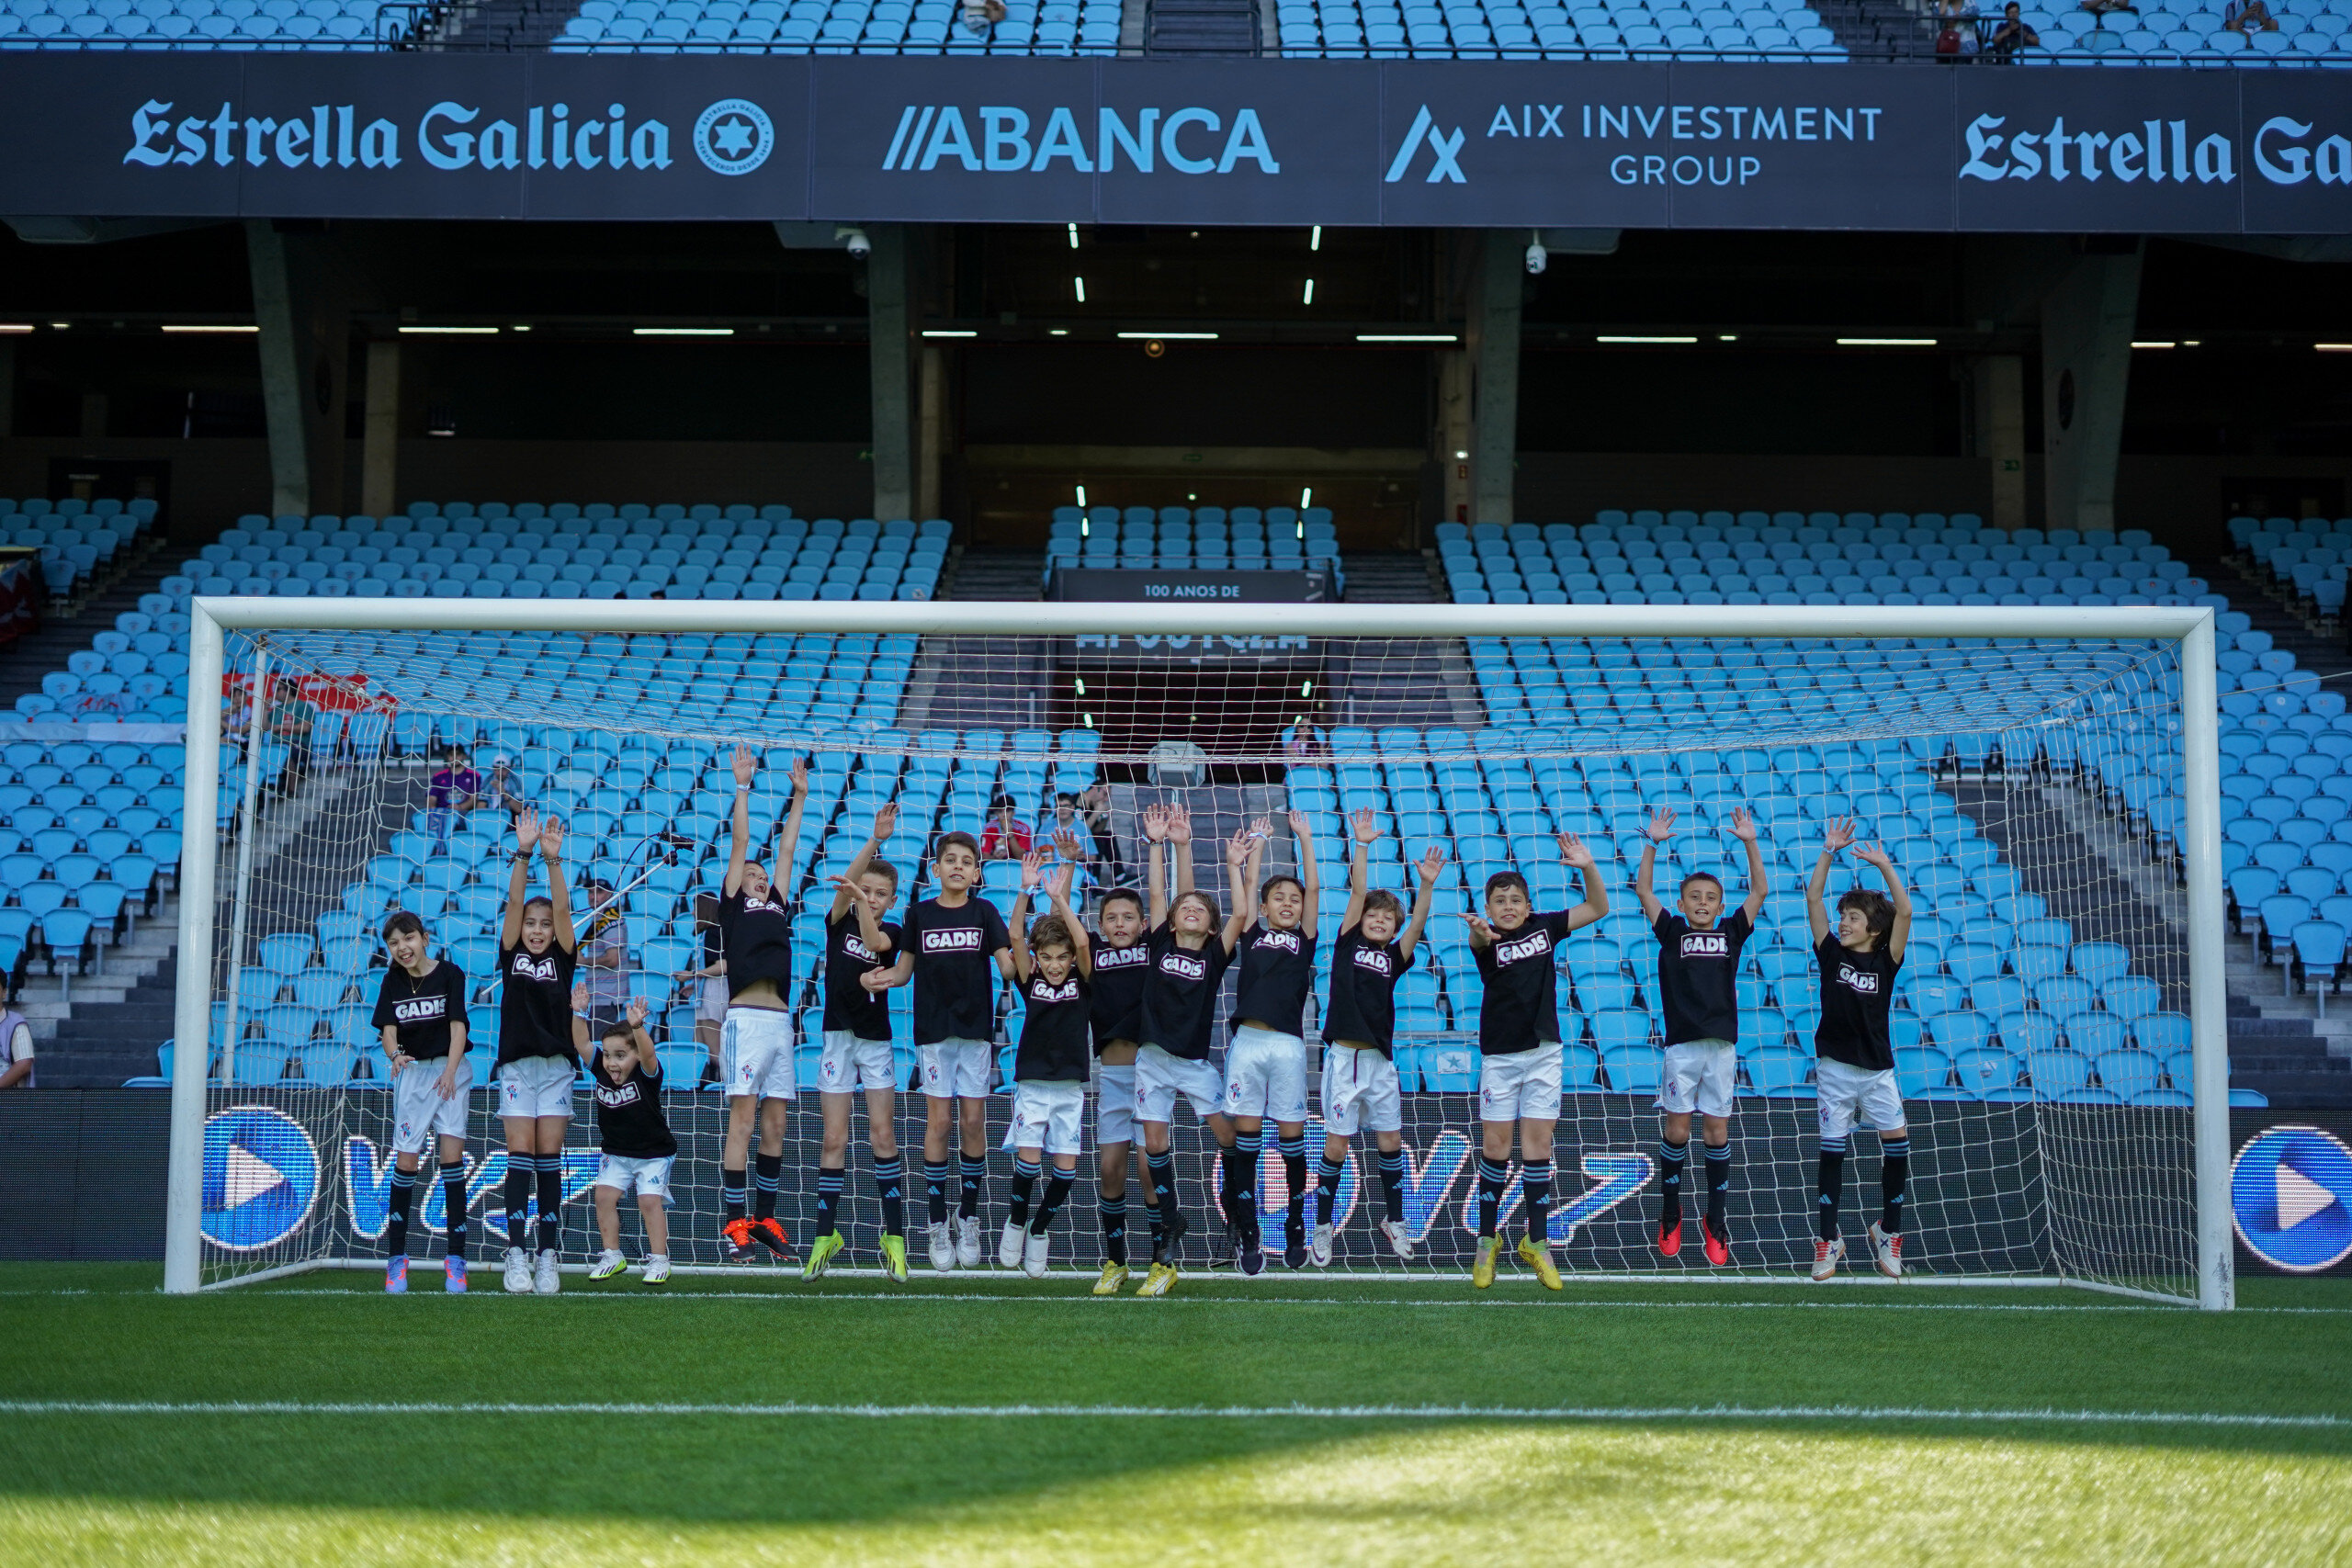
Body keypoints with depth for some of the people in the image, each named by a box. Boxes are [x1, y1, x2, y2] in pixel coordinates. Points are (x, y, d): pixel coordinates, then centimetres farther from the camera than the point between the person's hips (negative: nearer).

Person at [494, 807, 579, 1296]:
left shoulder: (562, 959, 7)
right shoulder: (512, 956, 7)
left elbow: (561, 908, -6)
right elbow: (514, 902, -3)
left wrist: (553, 859, -17)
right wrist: (524, 854, -14)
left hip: (556, 1066, 0)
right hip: (517, 1065, 0)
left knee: (549, 1156, 0)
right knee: (520, 1154, -7)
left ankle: (548, 1256, 0)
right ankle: (516, 1254, -11)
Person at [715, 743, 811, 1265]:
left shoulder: (779, 905, 23)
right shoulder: (733, 904, 11)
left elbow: (787, 849, 26)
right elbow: (739, 844, 10)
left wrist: (799, 797, 27)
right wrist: (743, 787, 10)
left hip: (781, 1021, 6)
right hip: (746, 1018, -6)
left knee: (774, 1125, 7)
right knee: (743, 1120, -9)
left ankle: (766, 1219, 14)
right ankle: (734, 1225, -9)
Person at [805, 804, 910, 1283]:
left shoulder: (893, 933, 1)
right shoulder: (840, 919, 1)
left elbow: (874, 941, -22)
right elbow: (845, 883, -19)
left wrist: (863, 904, -37)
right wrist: (874, 841, -32)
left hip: (877, 1040, 0)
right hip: (838, 1036, 0)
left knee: (882, 1136, -2)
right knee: (834, 1140, 0)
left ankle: (895, 1237, 2)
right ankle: (825, 1234, 7)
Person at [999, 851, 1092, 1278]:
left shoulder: (1082, 983, 1)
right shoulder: (1031, 982, 2)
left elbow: (1082, 942, -15)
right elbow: (1016, 937, -10)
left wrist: (1058, 898, -19)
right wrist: (1025, 892, -20)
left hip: (1070, 1087, 1)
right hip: (1031, 1084, -1)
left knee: (1066, 1167, -4)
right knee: (1028, 1156, -14)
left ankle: (1040, 1229, 18)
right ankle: (1016, 1221, 11)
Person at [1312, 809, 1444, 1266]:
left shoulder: (1394, 956, 10)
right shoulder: (1348, 942, 6)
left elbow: (1418, 922, -3)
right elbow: (1358, 892, -3)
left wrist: (1427, 885, -18)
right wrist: (1363, 846, -10)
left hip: (1381, 1059, 3)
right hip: (1345, 1056, -3)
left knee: (1391, 1142, 7)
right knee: (1336, 1146, -1)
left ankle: (1394, 1221, 23)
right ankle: (1322, 1229, 7)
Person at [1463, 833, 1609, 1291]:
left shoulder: (1544, 927, 2)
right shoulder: (1486, 940, -8)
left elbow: (1598, 908, 7)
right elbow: (1479, 940, -34)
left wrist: (1588, 866, -11)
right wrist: (1480, 932, -59)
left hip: (1543, 1052, 2)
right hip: (1500, 1054, -2)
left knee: (1537, 1143, 1)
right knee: (1495, 1146, 0)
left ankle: (1537, 1241, 9)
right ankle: (1487, 1240, 13)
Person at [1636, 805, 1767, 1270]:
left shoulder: (1731, 933, 10)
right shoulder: (1672, 933, 6)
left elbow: (1759, 891, 8)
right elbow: (1643, 890, 1)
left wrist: (1750, 843, 1)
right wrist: (1652, 844, -6)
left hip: (1722, 1045, 1)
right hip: (1681, 1044, -1)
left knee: (1718, 1132, 3)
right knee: (1676, 1130, 0)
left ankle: (1715, 1222, 11)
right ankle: (1670, 1213, 16)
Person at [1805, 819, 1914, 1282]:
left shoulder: (1885, 961, 0)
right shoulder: (1831, 953, 2)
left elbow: (1904, 911, -11)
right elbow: (1813, 900, -4)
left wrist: (1884, 865, -15)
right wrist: (1829, 853, -9)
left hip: (1877, 1069, 0)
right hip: (1835, 1066, 0)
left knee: (1897, 1141, -8)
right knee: (1831, 1148, 0)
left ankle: (1888, 1231, 10)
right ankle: (1829, 1240, 7)